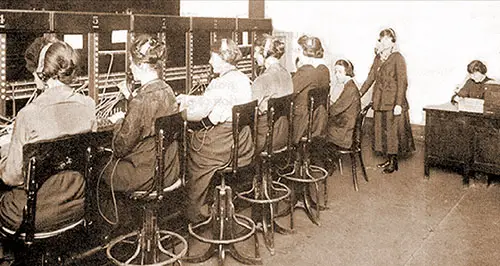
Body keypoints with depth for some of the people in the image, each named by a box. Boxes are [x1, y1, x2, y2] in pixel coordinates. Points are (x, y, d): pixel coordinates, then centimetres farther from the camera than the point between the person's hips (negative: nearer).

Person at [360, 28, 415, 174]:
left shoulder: (397, 58, -10)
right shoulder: (378, 57, 11)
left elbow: (402, 82, -14)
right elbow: (370, 78, 14)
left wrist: (399, 103, -19)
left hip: (392, 101, -7)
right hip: (379, 101, 7)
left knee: (393, 130, -1)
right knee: (381, 129, 11)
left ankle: (394, 162, 11)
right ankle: (389, 159, 23)